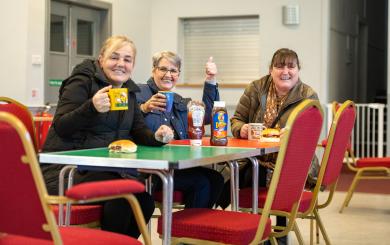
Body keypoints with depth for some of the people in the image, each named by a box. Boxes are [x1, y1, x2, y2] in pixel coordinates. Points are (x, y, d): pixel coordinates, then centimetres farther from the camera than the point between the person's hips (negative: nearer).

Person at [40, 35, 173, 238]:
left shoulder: (129, 90, 14)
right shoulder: (83, 81, -8)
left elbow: (138, 130, 11)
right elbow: (60, 128, -17)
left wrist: (155, 137, -11)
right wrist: (92, 107, -34)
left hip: (103, 169, 7)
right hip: (65, 169, -7)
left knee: (145, 199, -13)